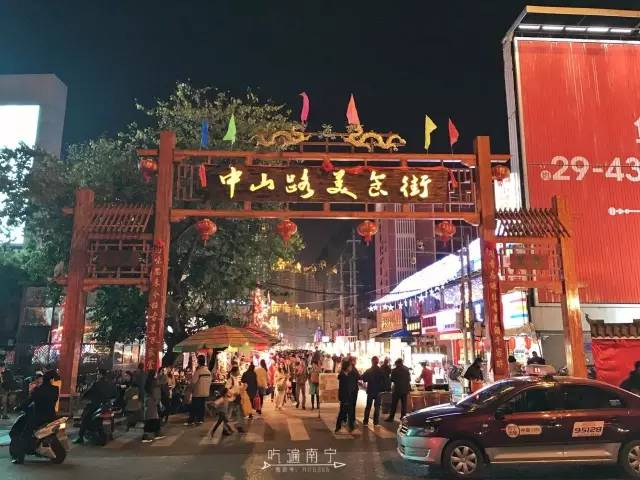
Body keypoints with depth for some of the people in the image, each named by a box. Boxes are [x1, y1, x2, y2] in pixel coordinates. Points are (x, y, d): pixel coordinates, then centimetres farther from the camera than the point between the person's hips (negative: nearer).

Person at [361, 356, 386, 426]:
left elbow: (364, 379, -5)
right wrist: (383, 388, 2)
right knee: (377, 406, 10)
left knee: (368, 406, 11)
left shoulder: (368, 371, -10)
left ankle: (365, 421, 9)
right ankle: (376, 421, 8)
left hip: (370, 391, 1)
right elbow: (384, 381, -10)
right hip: (378, 391, -1)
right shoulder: (381, 371, -11)